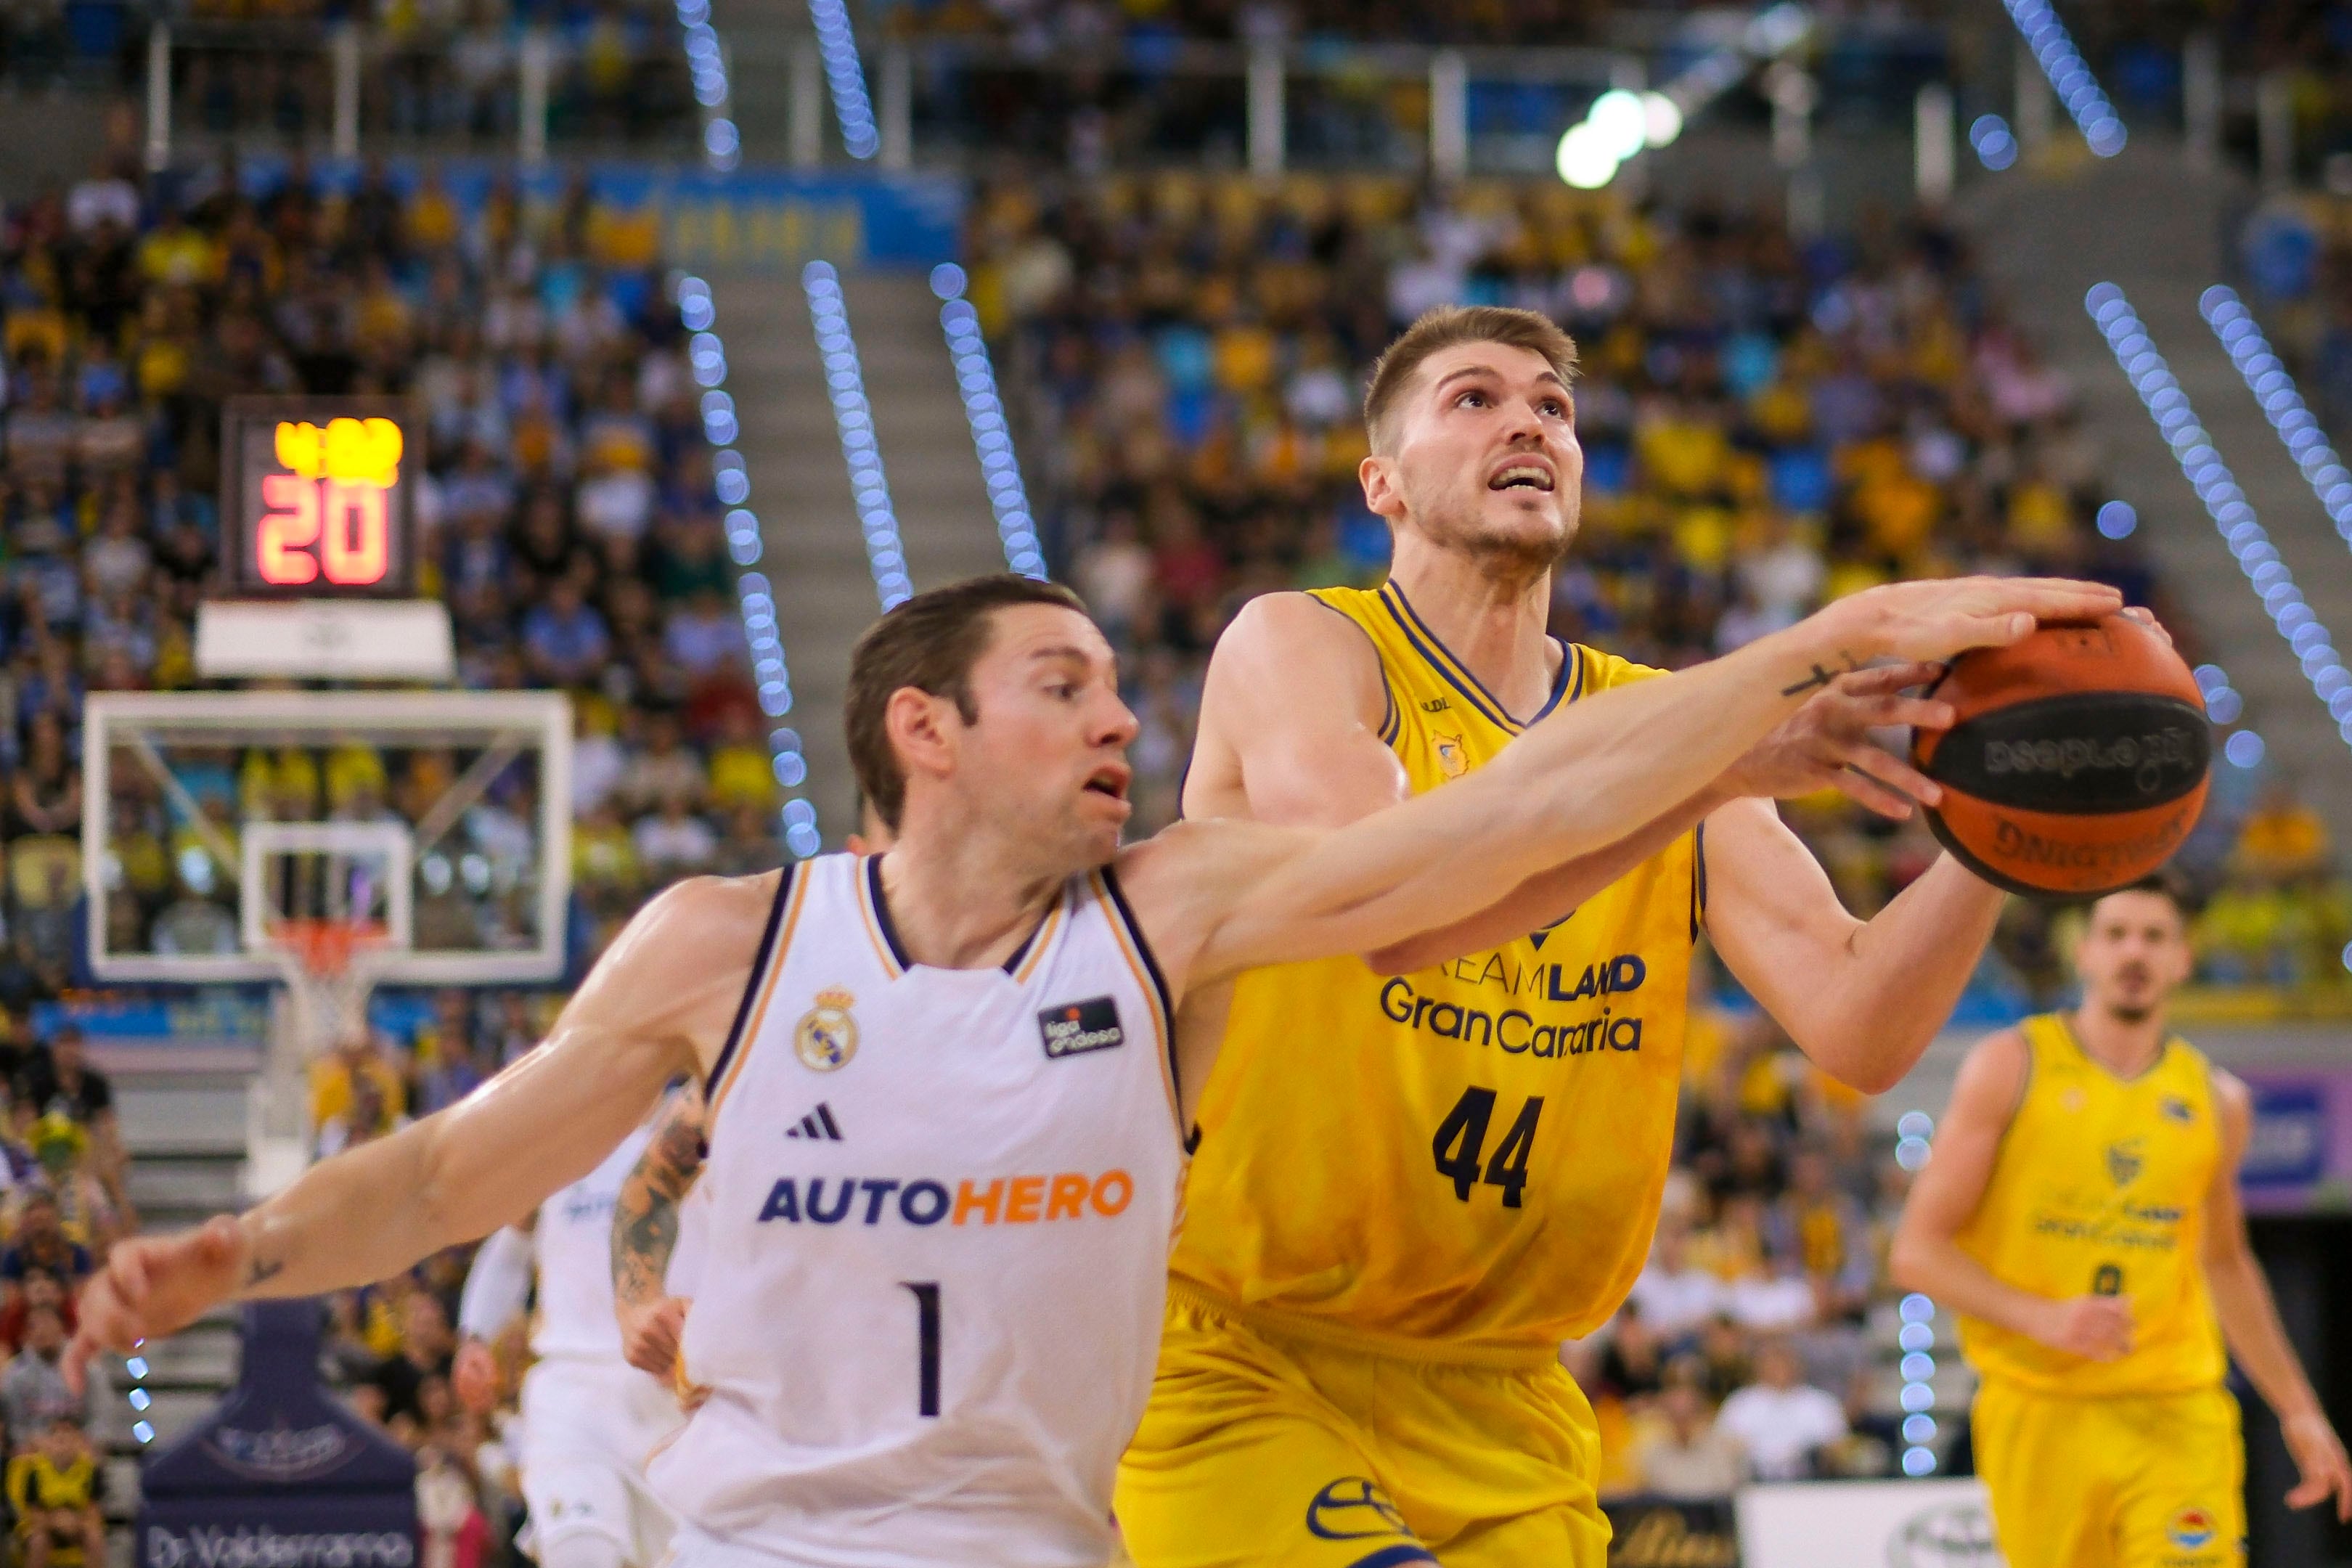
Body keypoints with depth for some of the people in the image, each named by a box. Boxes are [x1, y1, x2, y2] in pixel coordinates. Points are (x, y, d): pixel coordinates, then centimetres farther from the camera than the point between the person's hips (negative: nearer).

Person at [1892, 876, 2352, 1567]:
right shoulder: (2012, 1067, 1)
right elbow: (1917, 1251, -3)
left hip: (2178, 1416, 2)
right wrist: (2042, 1318, -18)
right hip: (2040, 1413, -2)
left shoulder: (2217, 1101, 11)